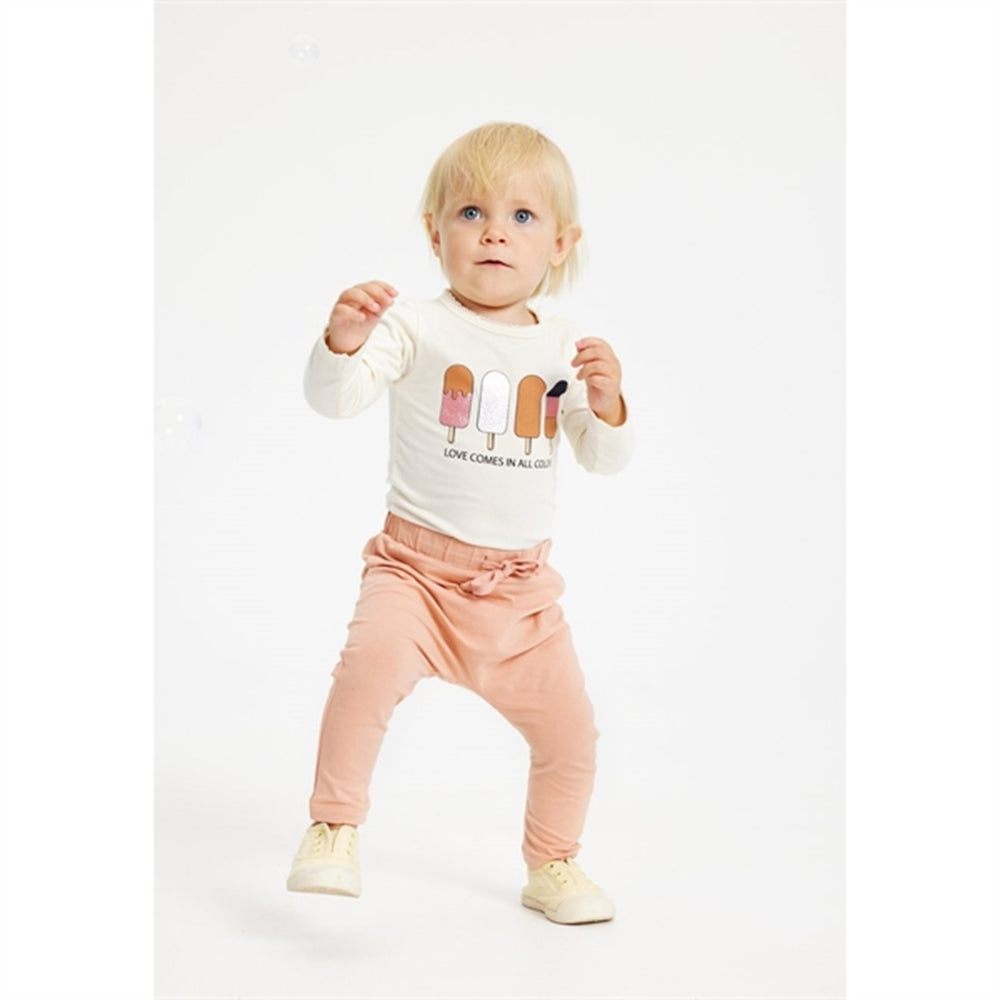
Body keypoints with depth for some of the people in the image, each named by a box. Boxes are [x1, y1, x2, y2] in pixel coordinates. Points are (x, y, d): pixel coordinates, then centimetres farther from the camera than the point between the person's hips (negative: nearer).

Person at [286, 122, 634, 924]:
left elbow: (605, 461, 6)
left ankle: (554, 867, 34)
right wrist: (342, 340, -36)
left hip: (519, 584, 4)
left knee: (569, 728, 9)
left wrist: (607, 403, -14)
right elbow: (333, 399, -17)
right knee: (371, 661, -31)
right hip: (417, 566, -4)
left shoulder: (566, 350, 3)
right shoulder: (418, 328, -8)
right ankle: (333, 830, -13)